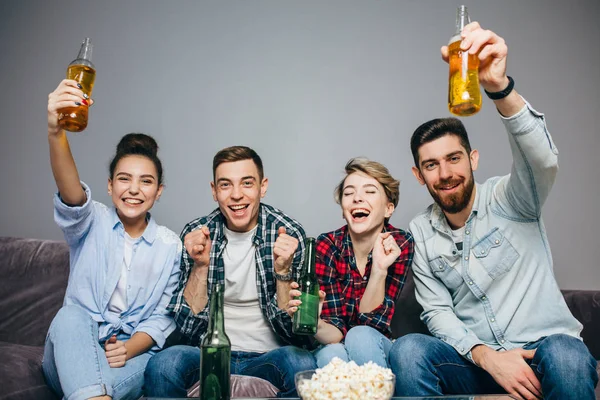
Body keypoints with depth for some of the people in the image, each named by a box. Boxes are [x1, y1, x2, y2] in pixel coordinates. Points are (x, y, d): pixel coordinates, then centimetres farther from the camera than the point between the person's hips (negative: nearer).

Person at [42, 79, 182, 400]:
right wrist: (55, 132, -44)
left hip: (132, 355, 0)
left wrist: (129, 349, -19)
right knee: (70, 315, -34)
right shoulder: (92, 223, 0)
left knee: (148, 366, -36)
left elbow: (162, 316, 1)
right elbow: (70, 192, -24)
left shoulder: (170, 245, 3)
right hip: (74, 352, 1)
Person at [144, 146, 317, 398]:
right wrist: (200, 265, -17)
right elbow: (187, 327, -3)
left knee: (300, 363, -33)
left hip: (267, 359, -1)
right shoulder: (196, 235, -3)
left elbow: (294, 331, -8)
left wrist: (283, 270, -24)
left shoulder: (289, 234, -9)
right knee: (163, 364, -29)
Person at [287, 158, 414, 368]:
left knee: (360, 336, -31)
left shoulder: (400, 244, -14)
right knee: (331, 355, -34)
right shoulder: (327, 246, -15)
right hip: (337, 347, -1)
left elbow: (371, 322, -15)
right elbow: (335, 330, -17)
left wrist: (380, 269, -30)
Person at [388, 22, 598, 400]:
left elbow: (542, 160, -29)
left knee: (566, 356, -36)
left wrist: (498, 85, -45)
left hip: (544, 345, -1)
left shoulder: (507, 199, -6)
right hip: (475, 358, 2)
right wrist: (484, 355, -16)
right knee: (407, 351, -26)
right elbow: (438, 311, 2)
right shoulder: (421, 232, 3)